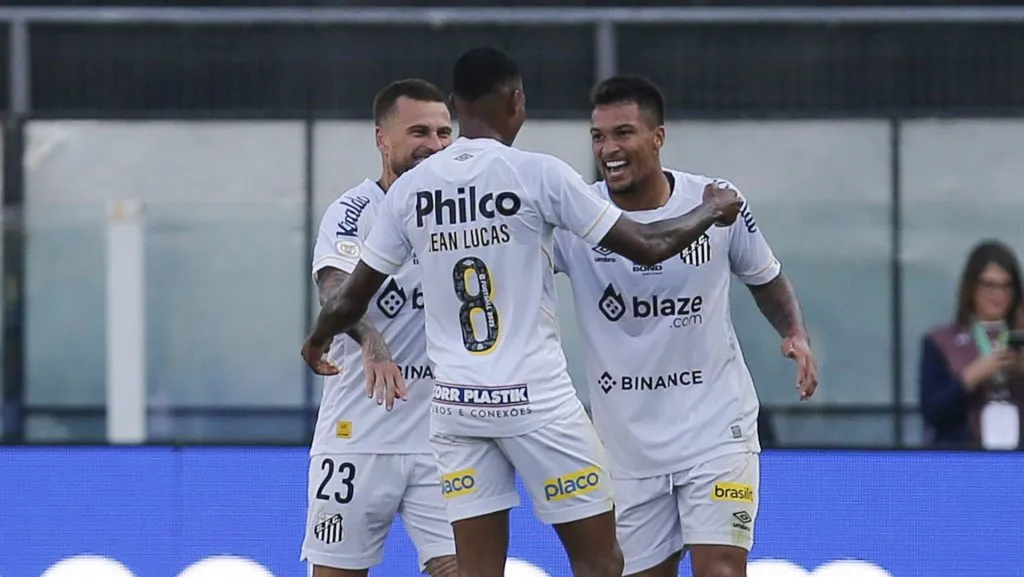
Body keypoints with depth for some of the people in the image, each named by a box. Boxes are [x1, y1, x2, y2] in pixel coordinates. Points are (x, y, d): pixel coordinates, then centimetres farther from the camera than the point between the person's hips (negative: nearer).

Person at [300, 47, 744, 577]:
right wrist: (711, 212, 15)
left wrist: (317, 341, 33)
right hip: (535, 399, -4)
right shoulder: (538, 174, -8)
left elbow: (351, 298, 11)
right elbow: (648, 247, -4)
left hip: (455, 405, 4)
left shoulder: (411, 187, 4)